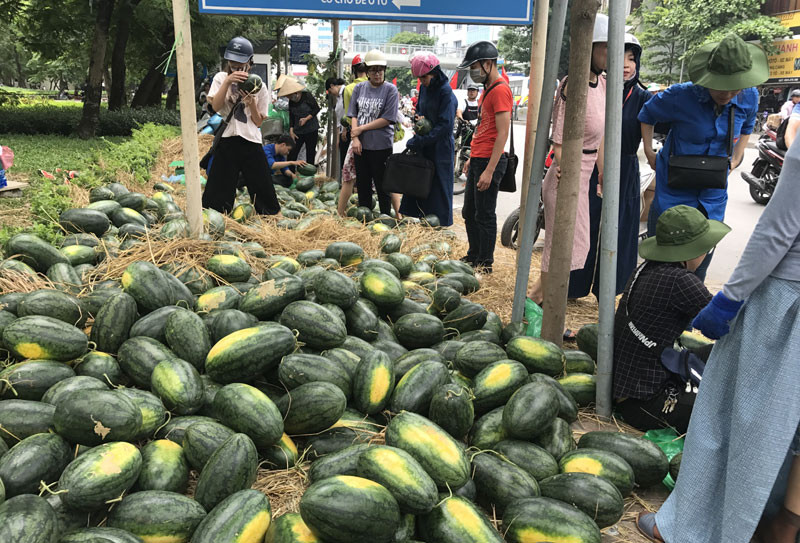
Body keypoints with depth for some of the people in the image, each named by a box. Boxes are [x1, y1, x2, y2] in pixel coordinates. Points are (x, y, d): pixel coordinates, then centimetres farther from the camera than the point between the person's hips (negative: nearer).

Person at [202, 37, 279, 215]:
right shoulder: (221, 78, 8)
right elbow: (216, 106, -10)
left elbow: (258, 122, 5)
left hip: (251, 142, 1)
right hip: (226, 141, 0)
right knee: (218, 190, 0)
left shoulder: (258, 86, 7)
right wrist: (227, 81, -18)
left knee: (263, 188, 4)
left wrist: (251, 102, -12)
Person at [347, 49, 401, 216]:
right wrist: (355, 138, -7)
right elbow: (353, 115, 7)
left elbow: (387, 119, -12)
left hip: (381, 146, -4)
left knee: (382, 185, 3)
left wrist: (361, 129, -10)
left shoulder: (390, 90, -5)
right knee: (362, 184, 14)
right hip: (360, 145, 5)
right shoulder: (359, 88, 8)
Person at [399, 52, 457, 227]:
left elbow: (444, 126, -21)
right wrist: (419, 117, -2)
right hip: (422, 146, 8)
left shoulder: (446, 92, -16)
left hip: (440, 147, -7)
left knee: (438, 185, 0)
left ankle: (441, 225, 11)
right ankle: (414, 214, 23)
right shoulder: (424, 87, 8)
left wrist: (418, 141, -22)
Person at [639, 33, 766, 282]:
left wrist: (736, 159, 8)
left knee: (703, 253, 13)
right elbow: (647, 114, 0)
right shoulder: (681, 96, -20)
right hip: (674, 189, -4)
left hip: (713, 192, 4)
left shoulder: (749, 98, -8)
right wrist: (649, 151, -2)